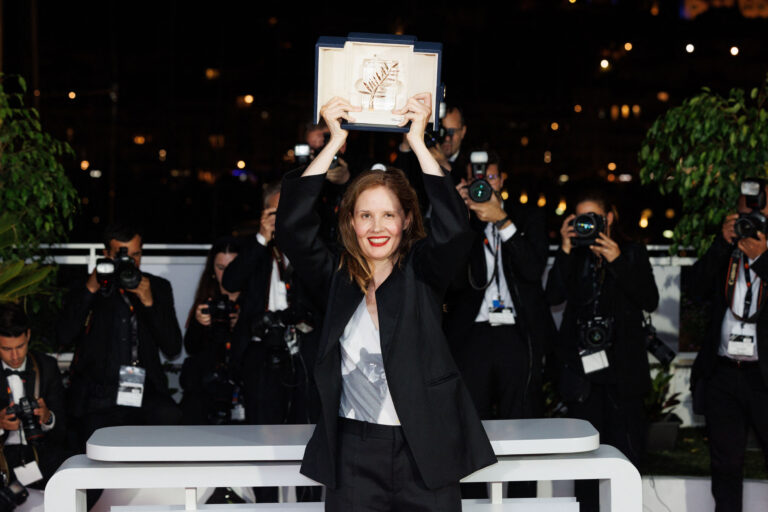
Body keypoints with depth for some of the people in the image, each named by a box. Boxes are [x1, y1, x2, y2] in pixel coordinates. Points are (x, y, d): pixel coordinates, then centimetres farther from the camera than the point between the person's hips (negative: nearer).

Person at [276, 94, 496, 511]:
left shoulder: (422, 272, 4)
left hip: (425, 451, -1)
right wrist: (335, 141, -6)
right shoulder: (336, 279, 6)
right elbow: (291, 227, -6)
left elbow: (454, 230, -14)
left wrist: (418, 141, -12)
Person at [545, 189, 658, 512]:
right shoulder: (574, 257, 12)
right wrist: (565, 250, -9)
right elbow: (554, 296, -3)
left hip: (622, 367, -1)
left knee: (626, 452, -4)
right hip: (582, 365, 2)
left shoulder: (632, 254, 8)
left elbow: (650, 301, -4)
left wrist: (617, 262, -12)